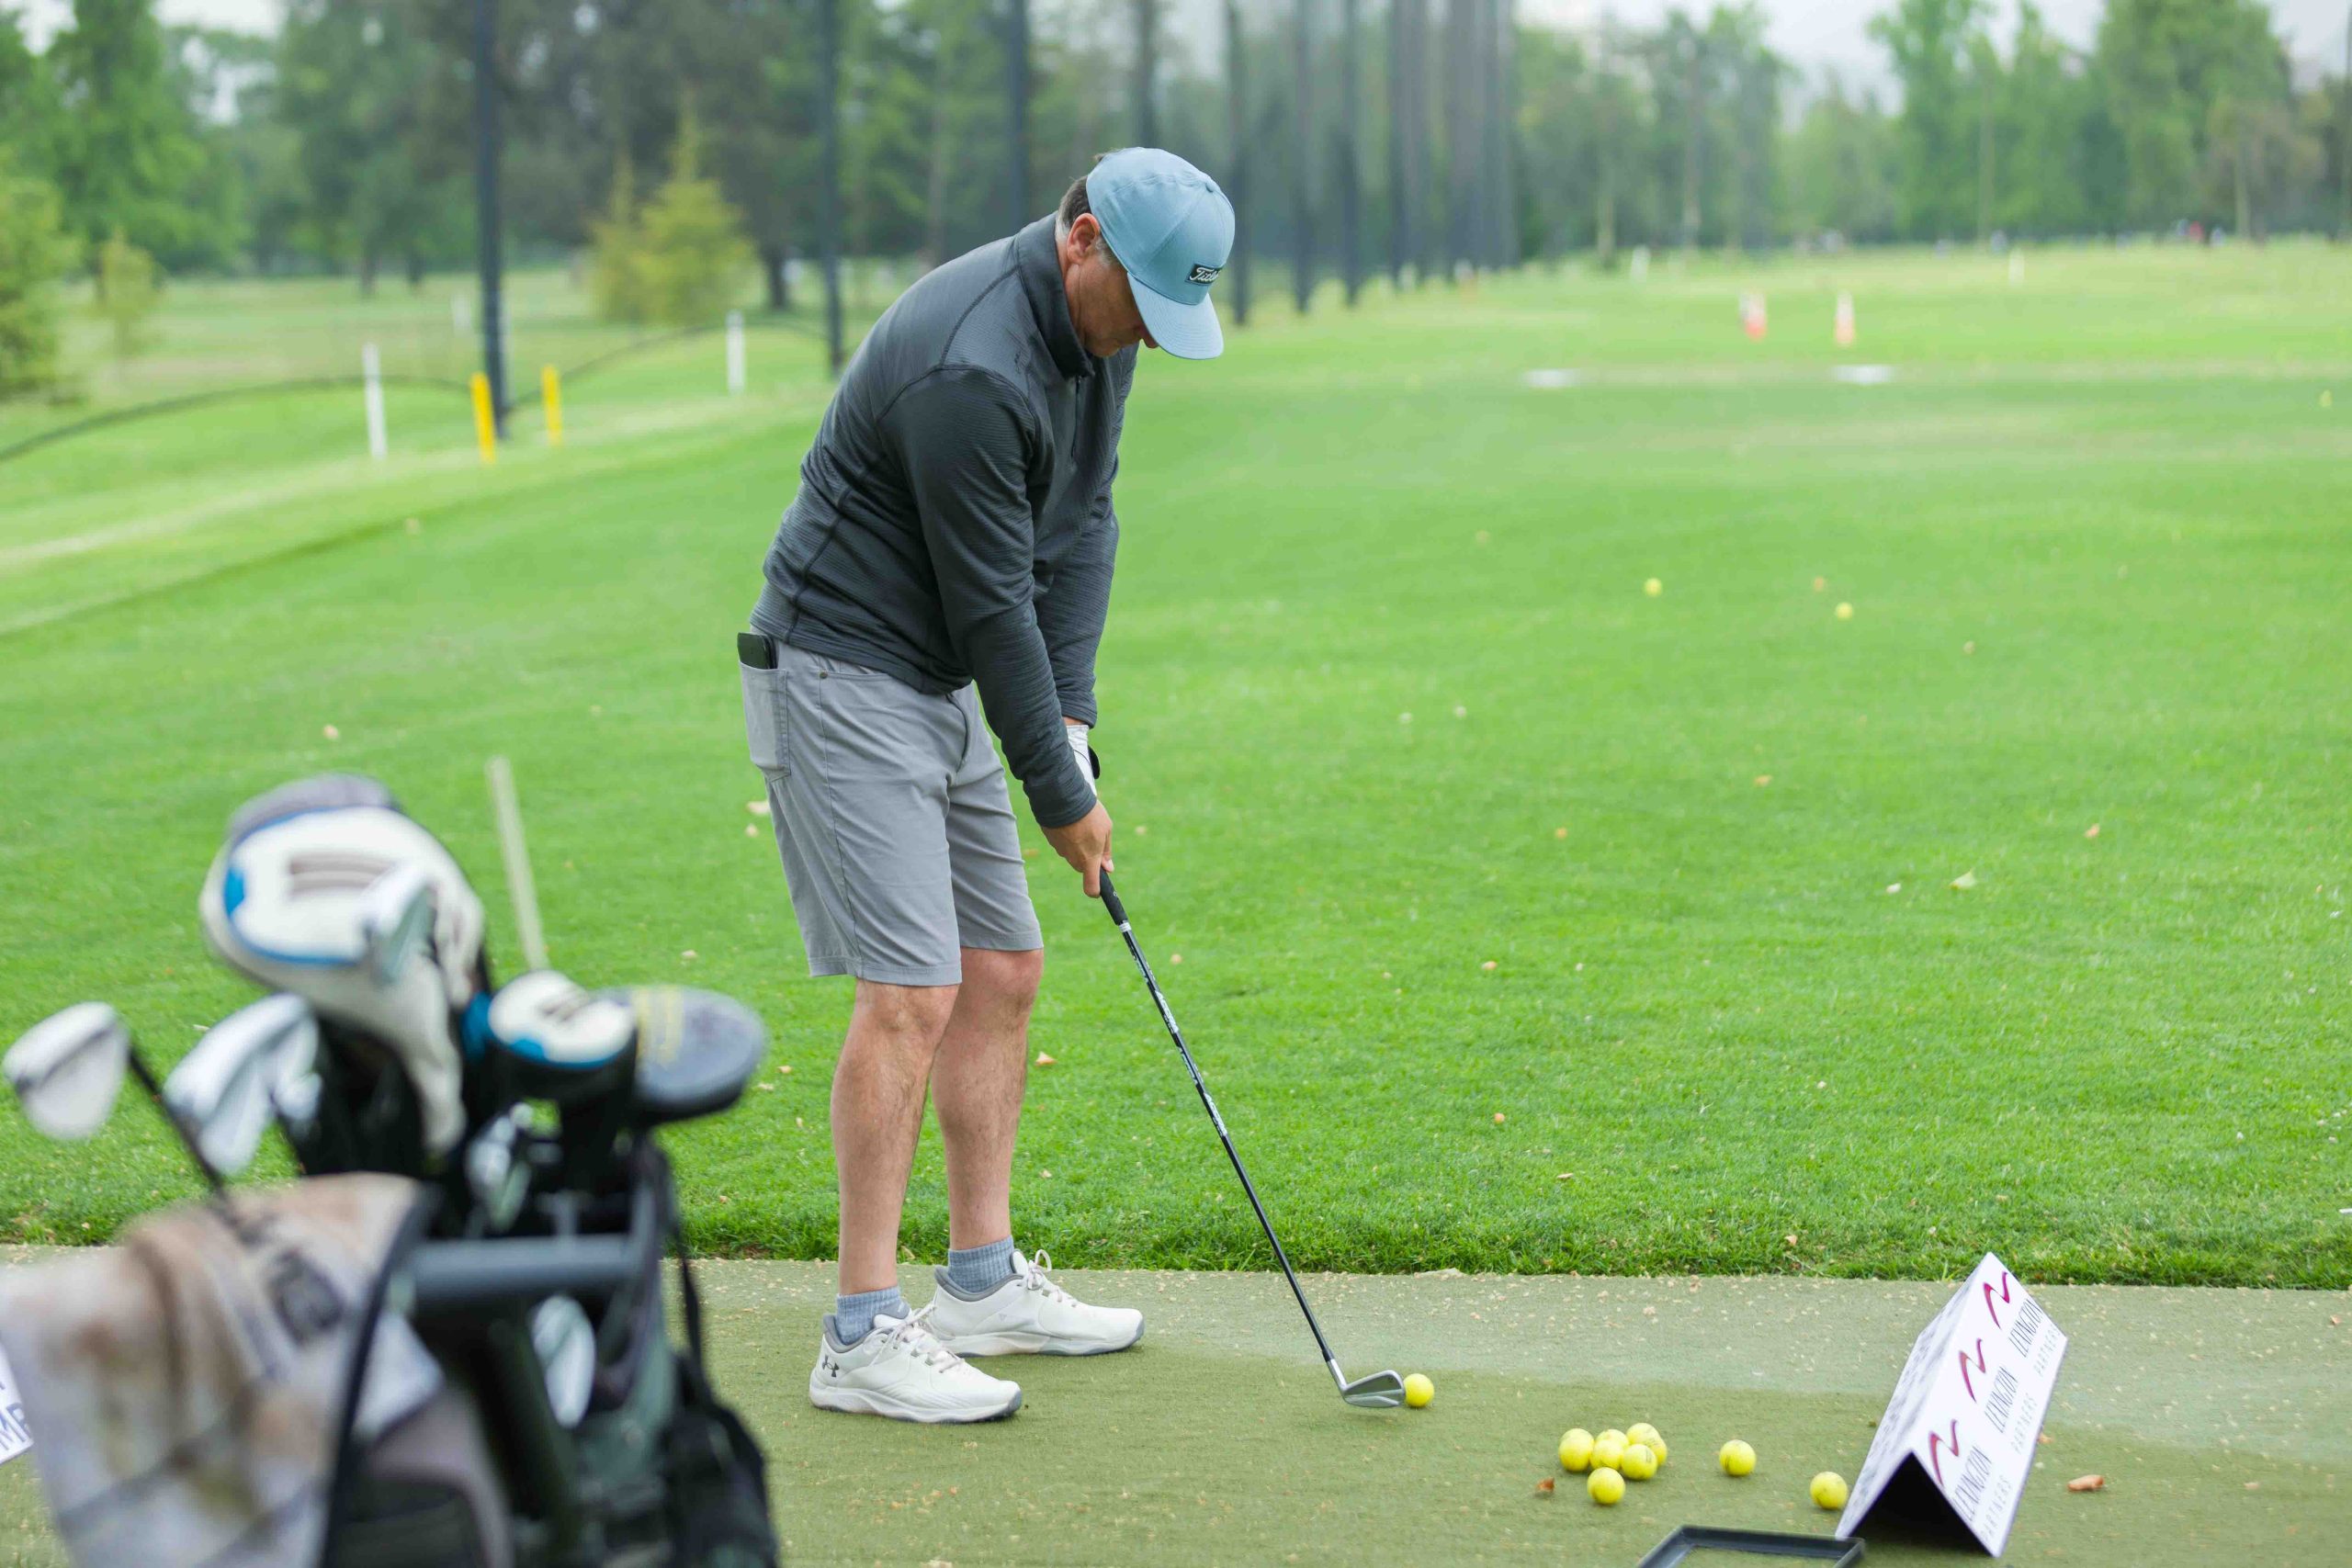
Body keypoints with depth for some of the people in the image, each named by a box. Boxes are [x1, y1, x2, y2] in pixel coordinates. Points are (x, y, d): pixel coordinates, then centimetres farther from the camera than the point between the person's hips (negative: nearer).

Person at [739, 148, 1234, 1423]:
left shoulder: (1097, 329, 3)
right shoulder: (970, 369, -27)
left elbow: (1081, 523, 8)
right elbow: (991, 604, -22)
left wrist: (1072, 718, -2)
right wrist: (1062, 798, -13)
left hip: (937, 683, 10)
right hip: (840, 680, -10)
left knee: (1004, 970, 11)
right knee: (911, 990, -14)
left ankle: (982, 1281, 20)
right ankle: (864, 1336, -11)